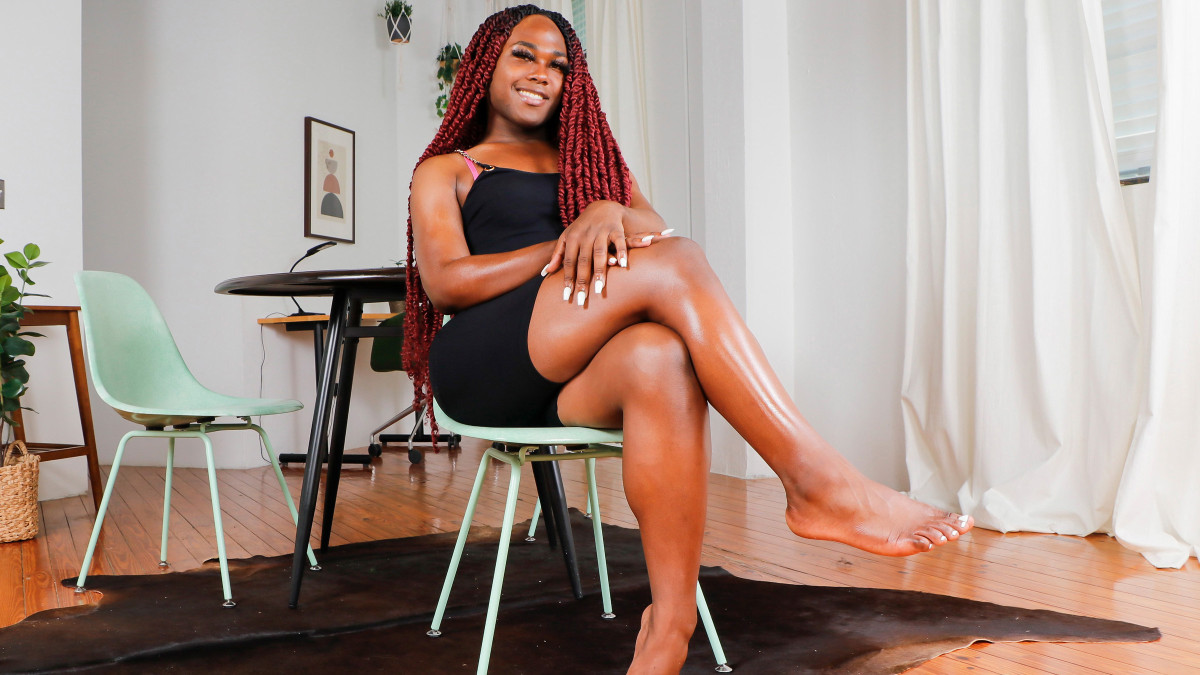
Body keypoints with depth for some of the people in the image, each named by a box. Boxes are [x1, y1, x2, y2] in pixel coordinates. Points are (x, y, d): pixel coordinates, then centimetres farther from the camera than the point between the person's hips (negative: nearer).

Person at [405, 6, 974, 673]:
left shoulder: (587, 160, 30)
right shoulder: (445, 171, 18)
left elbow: (658, 231, 11)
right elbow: (445, 284, -1)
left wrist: (608, 215, -13)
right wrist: (565, 246, -11)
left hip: (572, 382, 3)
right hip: (482, 370, -3)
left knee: (659, 356, -36)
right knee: (673, 264, -27)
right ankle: (819, 481, -34)